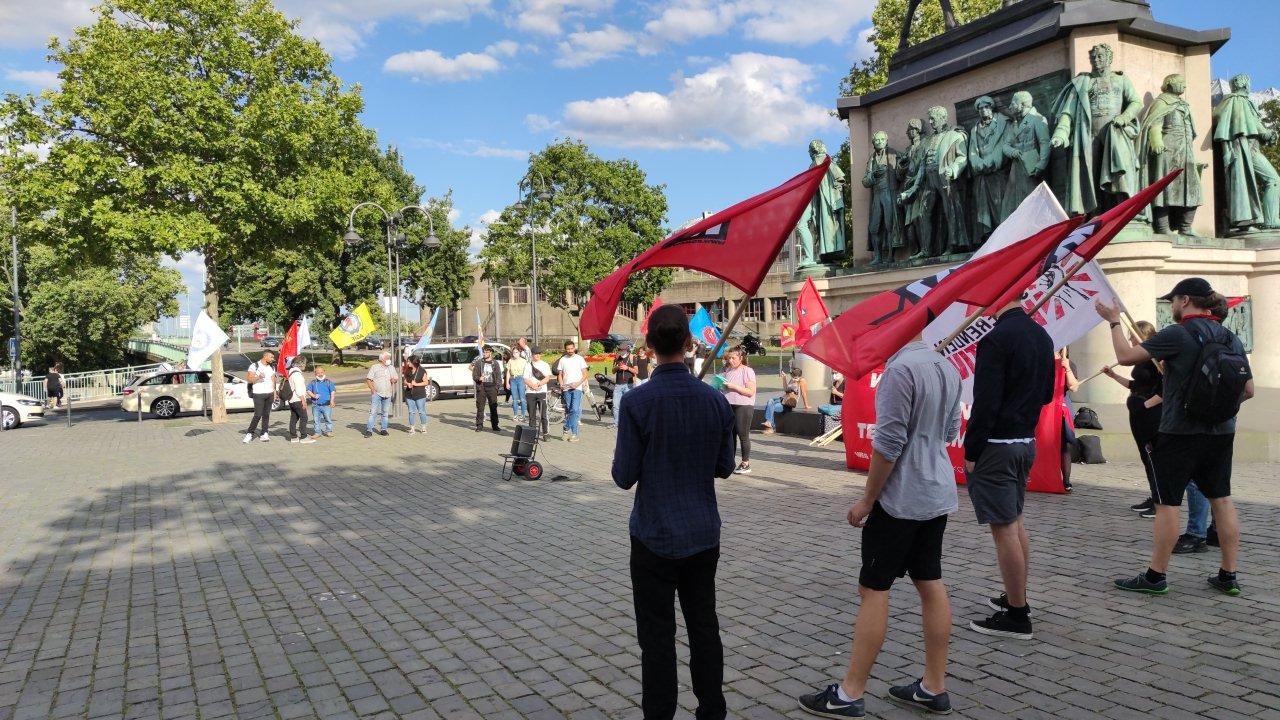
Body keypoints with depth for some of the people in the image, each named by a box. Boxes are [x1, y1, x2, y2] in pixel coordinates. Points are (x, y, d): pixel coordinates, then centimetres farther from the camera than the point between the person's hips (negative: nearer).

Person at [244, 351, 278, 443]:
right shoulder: (254, 366, -3)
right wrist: (258, 377, -25)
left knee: (266, 415, 3)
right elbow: (249, 379, -7)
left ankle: (264, 434, 6)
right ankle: (249, 433, 2)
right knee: (258, 415, -9)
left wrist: (274, 392, 11)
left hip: (269, 394, 5)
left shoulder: (272, 367, 15)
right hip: (258, 394, -5)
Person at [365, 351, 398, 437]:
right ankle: (369, 430, -8)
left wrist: (394, 380, -4)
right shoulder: (375, 367, 0)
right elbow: (368, 379, -3)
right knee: (373, 412, -9)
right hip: (377, 394, -4)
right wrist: (373, 389, -12)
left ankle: (383, 429, 15)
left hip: (387, 394, 4)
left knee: (385, 412, 8)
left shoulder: (392, 368, 14)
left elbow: (397, 378, 20)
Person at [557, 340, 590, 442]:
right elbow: (560, 374, 14)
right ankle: (567, 430, 18)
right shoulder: (562, 360, 9)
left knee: (575, 410, -13)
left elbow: (585, 374, 2)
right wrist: (561, 384, -4)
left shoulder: (579, 358, 2)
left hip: (577, 388, -3)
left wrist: (578, 383, -13)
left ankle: (574, 433, -11)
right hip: (566, 388, 3)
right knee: (568, 410, 9)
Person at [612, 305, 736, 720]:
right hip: (703, 534, 4)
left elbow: (625, 477, -12)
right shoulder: (714, 400, -4)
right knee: (704, 627, 17)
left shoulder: (638, 401, -17)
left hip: (655, 537, -4)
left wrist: (619, 461, 8)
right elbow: (725, 468, 5)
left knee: (657, 636, 6)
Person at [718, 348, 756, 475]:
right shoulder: (727, 371, 14)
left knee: (743, 435, -2)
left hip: (743, 406, -7)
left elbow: (751, 392, -13)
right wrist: (720, 386, 4)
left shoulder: (747, 371, -7)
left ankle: (746, 464, 6)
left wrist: (734, 386, -19)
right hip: (729, 406, 7)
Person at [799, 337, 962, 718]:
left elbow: (889, 442, -21)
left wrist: (867, 500, -13)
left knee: (874, 589, -2)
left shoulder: (900, 369, -20)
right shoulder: (948, 368, 7)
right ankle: (934, 687, 22)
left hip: (901, 498, -9)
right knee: (930, 583, 13)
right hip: (939, 494, 9)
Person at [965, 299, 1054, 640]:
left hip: (997, 444, -9)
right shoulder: (1042, 336, 10)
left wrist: (970, 450, -14)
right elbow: (1047, 394, 18)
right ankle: (1017, 598, 31)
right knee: (1015, 521, 20)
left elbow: (985, 401, -20)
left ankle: (1016, 616, 5)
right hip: (1027, 440, 9)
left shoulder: (996, 338, -18)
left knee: (1004, 528, -2)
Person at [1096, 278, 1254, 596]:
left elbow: (1126, 356, -16)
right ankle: (1228, 576, 19)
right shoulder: (1232, 338, 8)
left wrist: (1114, 322, -4)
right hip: (1222, 432, 7)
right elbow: (1248, 389, 11)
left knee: (1167, 503, 0)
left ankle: (1155, 576, 7)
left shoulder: (1178, 334, -13)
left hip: (1179, 432, -7)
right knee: (1221, 499, 13)